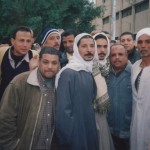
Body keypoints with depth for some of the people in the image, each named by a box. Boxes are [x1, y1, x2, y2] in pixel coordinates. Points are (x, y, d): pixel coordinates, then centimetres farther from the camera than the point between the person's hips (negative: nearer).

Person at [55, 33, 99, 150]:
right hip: (74, 136, -8)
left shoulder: (90, 72, 8)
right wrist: (67, 139, -17)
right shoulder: (68, 73, -17)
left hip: (90, 133, 8)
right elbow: (63, 110, -20)